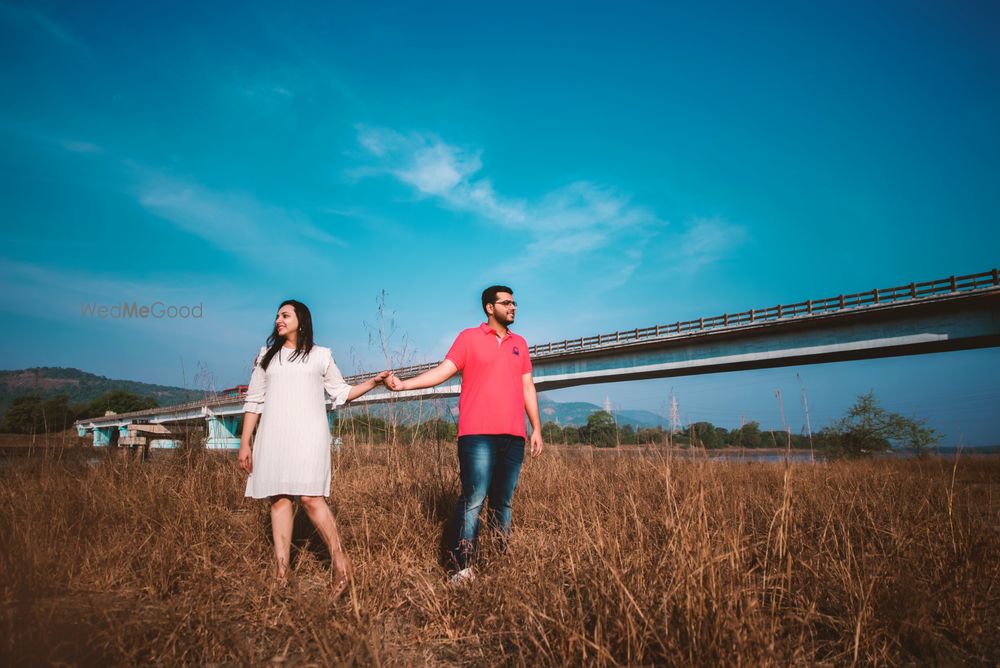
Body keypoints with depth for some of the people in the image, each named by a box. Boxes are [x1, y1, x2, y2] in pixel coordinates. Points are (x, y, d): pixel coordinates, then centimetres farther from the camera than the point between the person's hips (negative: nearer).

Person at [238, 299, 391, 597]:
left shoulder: (320, 355, 12)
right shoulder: (267, 357, 17)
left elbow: (342, 393, 16)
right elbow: (254, 402, 15)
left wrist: (373, 382, 3)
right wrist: (244, 443, 9)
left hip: (309, 434, -3)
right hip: (273, 435, 3)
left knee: (311, 497, -15)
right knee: (279, 499, -2)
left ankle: (340, 561, -5)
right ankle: (281, 573, 2)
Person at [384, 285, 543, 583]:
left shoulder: (520, 344, 18)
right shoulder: (469, 337, 5)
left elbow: (527, 387, 17)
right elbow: (442, 371, -2)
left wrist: (537, 428, 12)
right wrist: (404, 384, -15)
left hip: (514, 437, 4)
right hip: (478, 435, -4)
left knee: (503, 502, 9)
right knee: (473, 500, -8)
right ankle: (463, 567, -1)